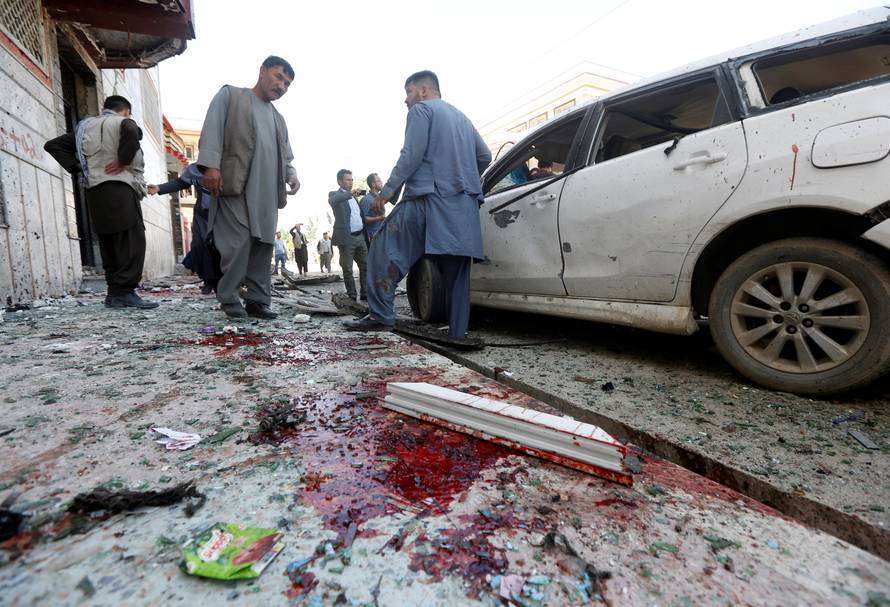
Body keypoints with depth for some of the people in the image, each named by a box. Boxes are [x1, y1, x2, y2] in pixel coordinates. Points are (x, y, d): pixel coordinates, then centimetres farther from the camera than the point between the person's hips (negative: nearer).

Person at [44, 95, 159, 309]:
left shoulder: (84, 127, 23)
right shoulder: (123, 121, 3)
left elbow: (52, 145, 22)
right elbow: (132, 131, -22)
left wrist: (76, 166, 13)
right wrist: (123, 161, -14)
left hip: (94, 192, 7)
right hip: (119, 188, -7)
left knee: (109, 244, 8)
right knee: (132, 241, -10)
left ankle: (115, 293, 8)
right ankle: (124, 290, -18)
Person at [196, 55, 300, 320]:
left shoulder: (278, 119, 29)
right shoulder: (230, 95, 13)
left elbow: (285, 157, 27)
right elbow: (212, 127, 0)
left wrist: (291, 175, 4)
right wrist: (210, 164, -15)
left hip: (267, 193, 6)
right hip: (235, 184, -5)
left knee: (263, 246, 2)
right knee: (238, 243, -13)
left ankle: (258, 300, 7)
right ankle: (229, 299, 0)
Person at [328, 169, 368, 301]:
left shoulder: (353, 196, 20)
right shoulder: (335, 194, -1)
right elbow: (332, 201, -27)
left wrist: (366, 233, 16)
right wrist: (350, 193, -38)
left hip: (360, 237, 7)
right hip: (346, 238, -7)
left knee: (365, 266, 7)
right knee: (347, 269, -1)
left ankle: (365, 294, 15)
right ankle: (352, 297, 7)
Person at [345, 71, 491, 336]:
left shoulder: (421, 110, 5)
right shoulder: (461, 117, 27)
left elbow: (412, 154, -8)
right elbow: (484, 156, 27)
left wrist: (387, 190, -6)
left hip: (429, 198, -7)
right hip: (464, 206, 7)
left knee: (385, 250, -4)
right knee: (456, 270, 5)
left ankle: (380, 315, -10)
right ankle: (458, 332, 5)